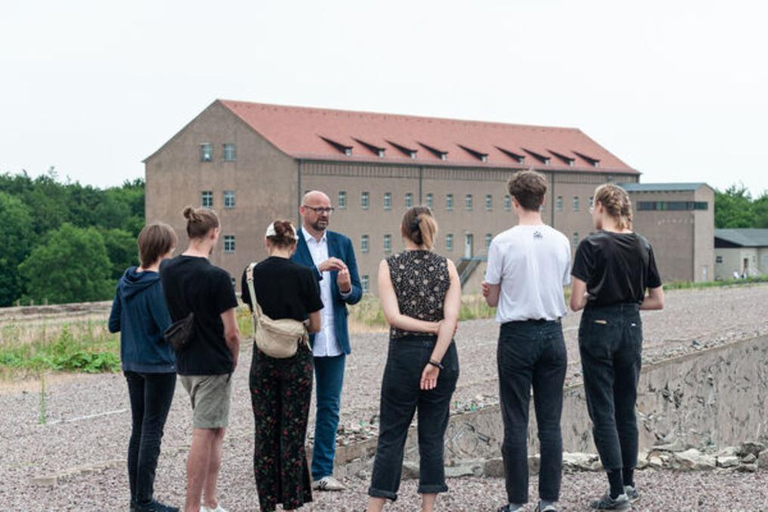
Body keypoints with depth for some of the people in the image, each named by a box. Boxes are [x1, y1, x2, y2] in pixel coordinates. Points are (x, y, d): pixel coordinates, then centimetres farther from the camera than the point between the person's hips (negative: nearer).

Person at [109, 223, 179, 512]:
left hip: (132, 366, 7)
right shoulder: (159, 285, -19)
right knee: (152, 432, -1)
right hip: (159, 366, -7)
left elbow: (113, 325, 10)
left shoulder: (125, 282, 5)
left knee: (138, 429, 14)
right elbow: (170, 329, -20)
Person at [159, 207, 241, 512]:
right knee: (203, 436, -1)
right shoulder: (217, 277, -18)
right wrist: (233, 360, 3)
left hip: (183, 363, 7)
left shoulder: (167, 270, 2)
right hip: (213, 365, -7)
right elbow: (231, 332, -16)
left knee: (216, 431, 19)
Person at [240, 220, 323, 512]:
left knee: (264, 433, 9)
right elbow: (315, 326, -2)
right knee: (293, 434, 3)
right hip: (296, 359, -2)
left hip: (263, 359, 2)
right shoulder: (304, 275, -9)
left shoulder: (251, 274, -1)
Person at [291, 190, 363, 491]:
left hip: (334, 340, 4)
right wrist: (319, 269, -24)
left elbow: (356, 295, 8)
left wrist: (346, 288, -15)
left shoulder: (342, 243, 9)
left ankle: (323, 472, 14)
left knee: (330, 407, 7)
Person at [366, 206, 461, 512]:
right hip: (443, 354, 2)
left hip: (404, 354, -2)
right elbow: (451, 318, -11)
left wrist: (435, 327, -6)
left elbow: (393, 317, -14)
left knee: (391, 434, 5)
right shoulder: (447, 267, 0)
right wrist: (436, 362, -13)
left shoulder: (389, 266, -4)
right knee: (433, 435, 8)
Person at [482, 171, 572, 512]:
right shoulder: (561, 242, 3)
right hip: (553, 333, 3)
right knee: (550, 422, 7)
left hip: (517, 335, -3)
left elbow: (492, 298, -3)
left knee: (516, 423, 2)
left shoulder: (503, 243, -9)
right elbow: (564, 290, 9)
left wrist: (490, 293, 19)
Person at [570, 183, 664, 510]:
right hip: (631, 328, 5)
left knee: (603, 411, 1)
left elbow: (576, 303, -17)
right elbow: (657, 301, 7)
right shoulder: (642, 247, 4)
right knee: (627, 408, 16)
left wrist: (591, 298, 4)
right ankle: (628, 483, 23)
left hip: (599, 328, -5)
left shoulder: (591, 246, -13)